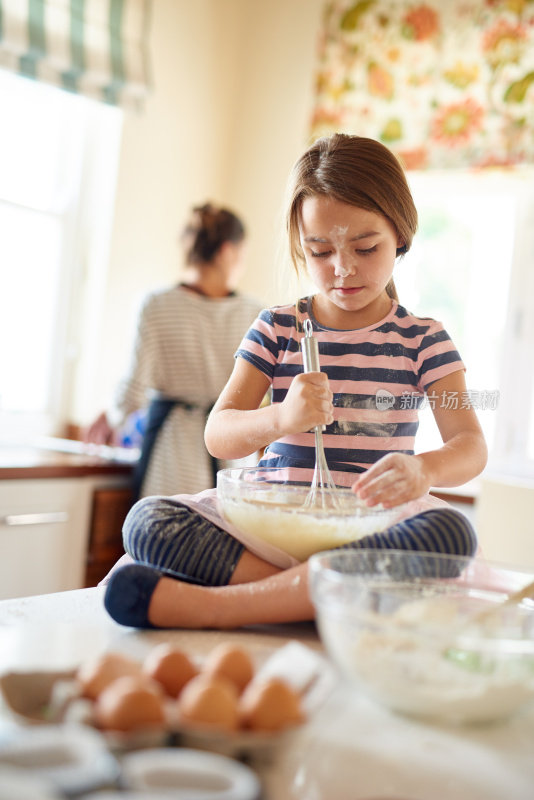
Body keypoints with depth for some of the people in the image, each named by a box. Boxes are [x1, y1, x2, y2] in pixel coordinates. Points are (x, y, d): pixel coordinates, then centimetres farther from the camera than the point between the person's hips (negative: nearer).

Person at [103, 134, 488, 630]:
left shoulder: (422, 339, 6)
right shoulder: (276, 328, 8)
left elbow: (470, 443, -5)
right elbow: (218, 436, -1)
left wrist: (425, 469, -31)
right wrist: (279, 419, -25)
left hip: (372, 522, 0)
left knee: (452, 533, -35)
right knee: (146, 522, -21)